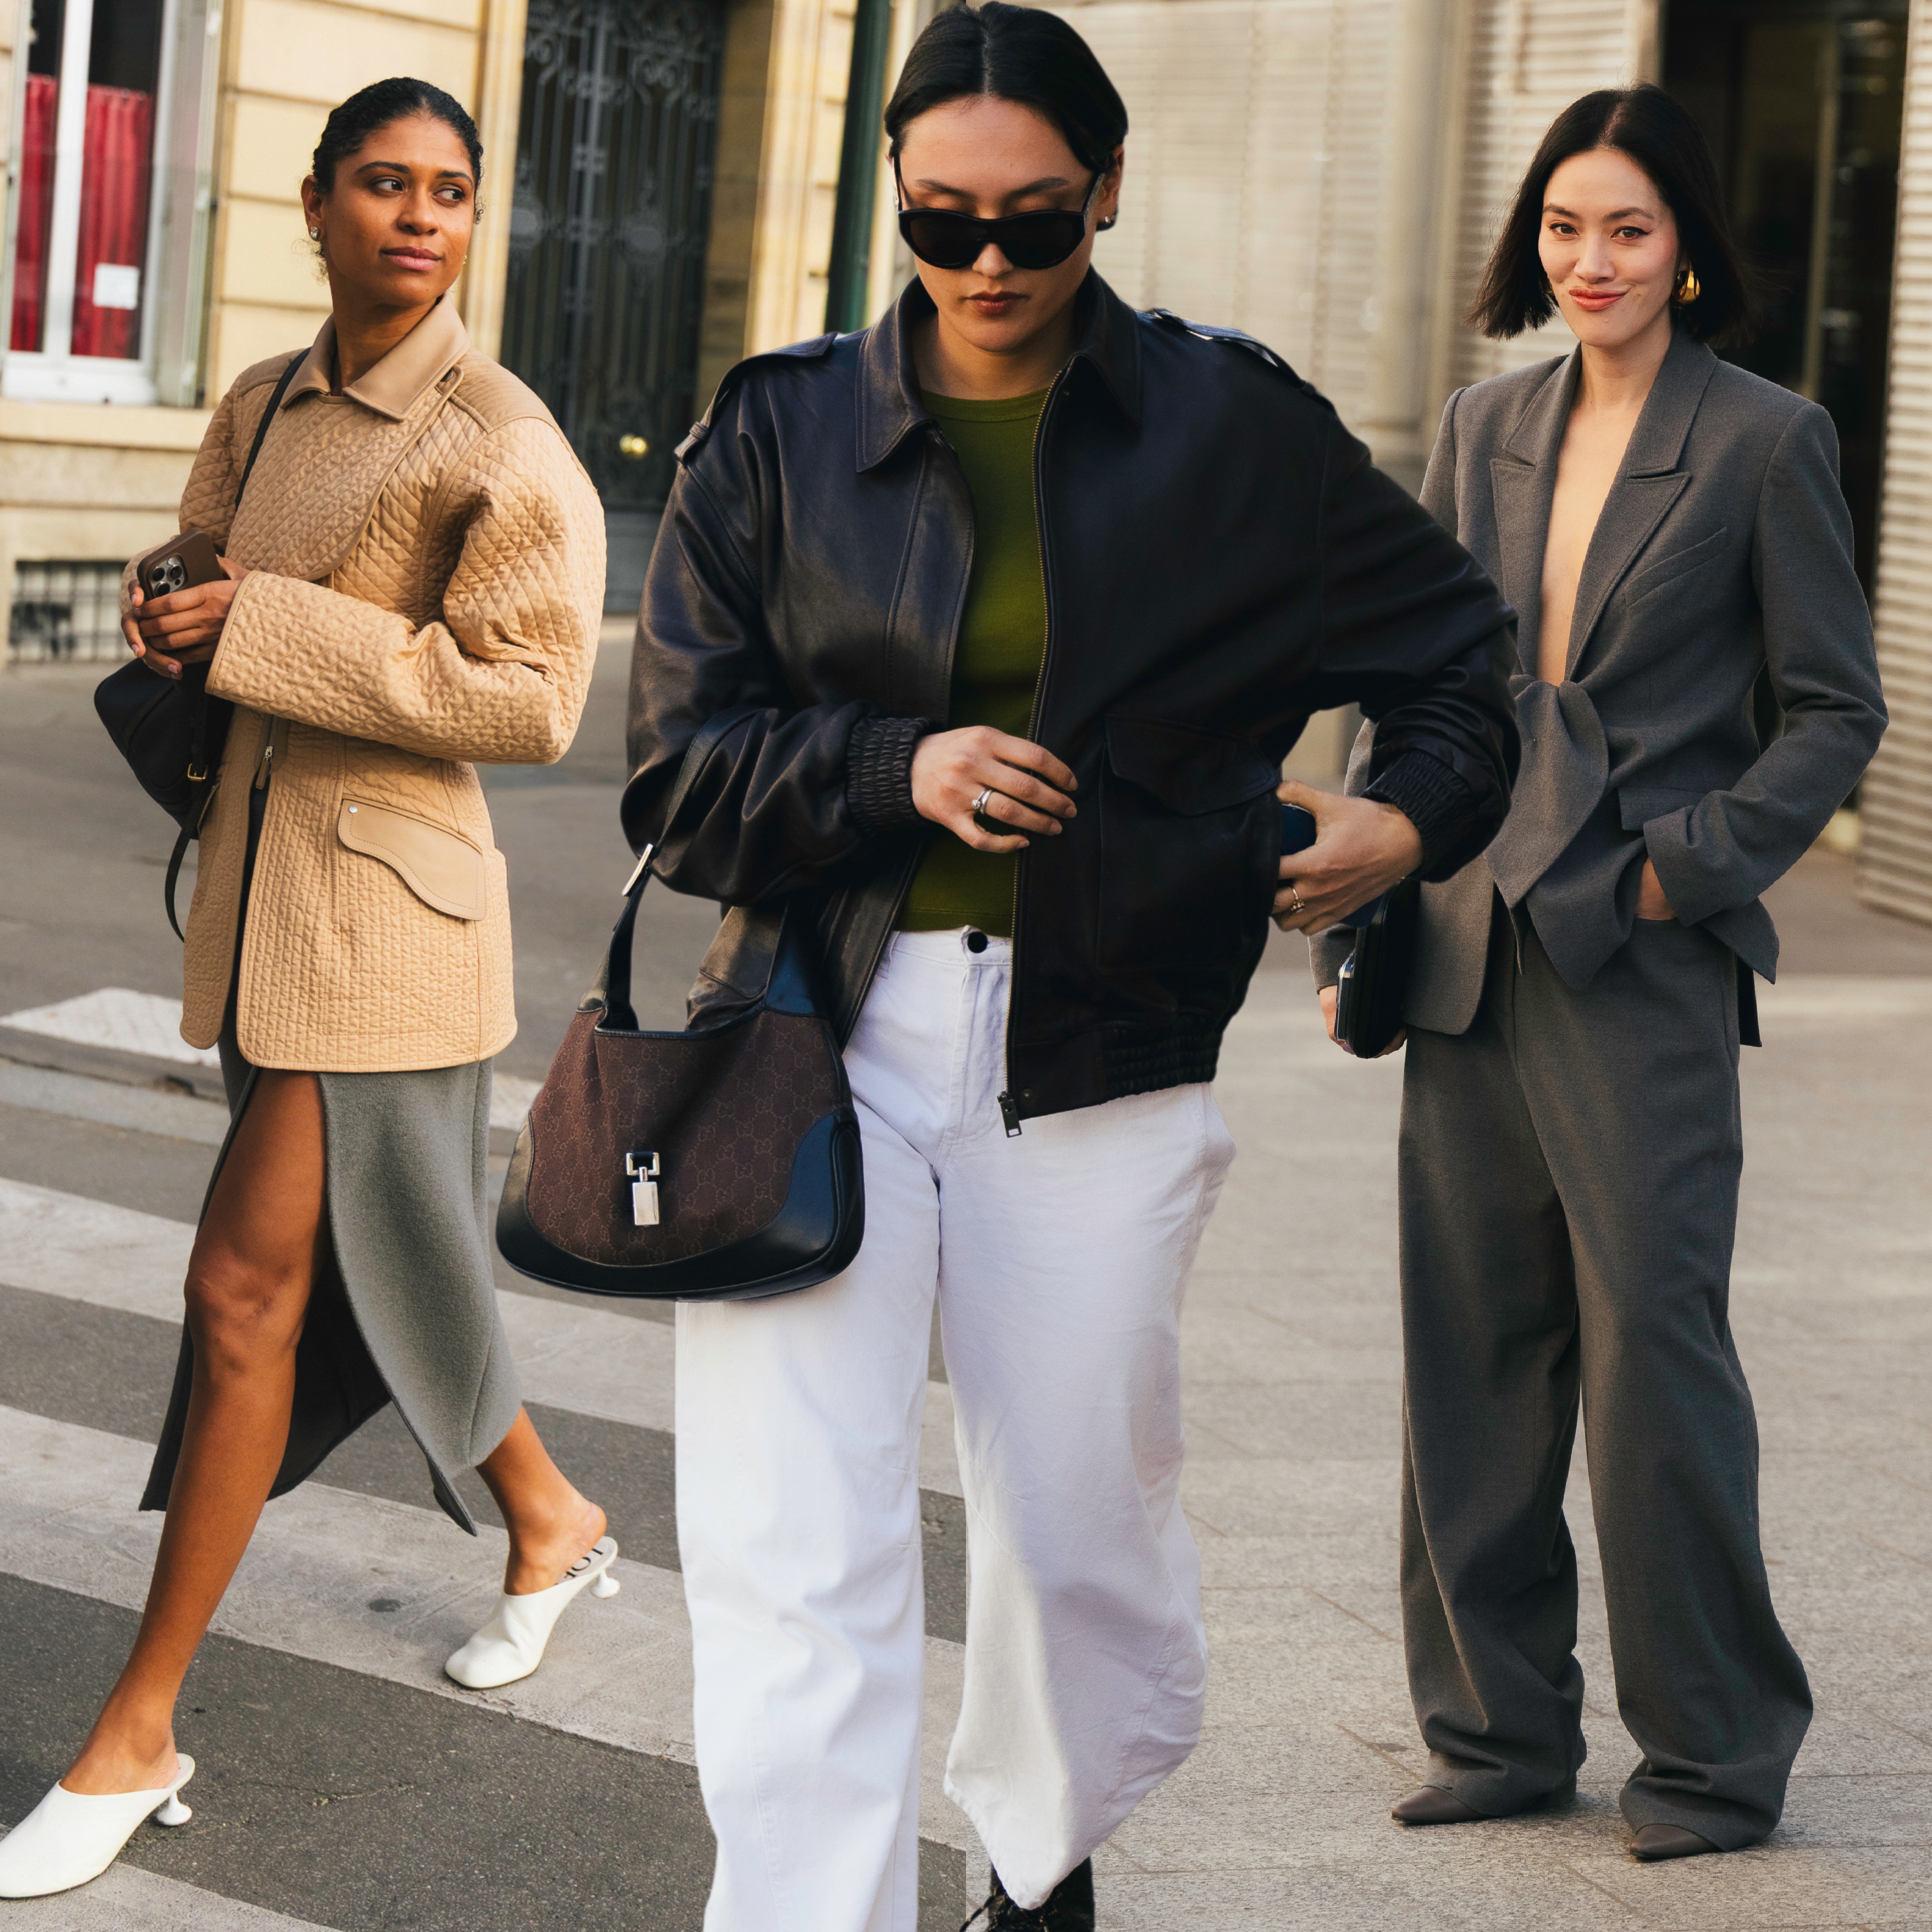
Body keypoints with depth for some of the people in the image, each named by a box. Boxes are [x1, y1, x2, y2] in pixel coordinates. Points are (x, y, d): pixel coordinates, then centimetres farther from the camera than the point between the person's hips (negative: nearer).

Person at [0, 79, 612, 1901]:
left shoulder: (500, 437, -12)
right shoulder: (263, 407, 11)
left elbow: (529, 696, -19)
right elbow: (193, 605, 25)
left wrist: (263, 629, -19)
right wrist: (174, 631, 0)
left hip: (382, 912, -8)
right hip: (253, 885, 8)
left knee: (246, 1286, -8)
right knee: (353, 1265, 19)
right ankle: (547, 1523, 43)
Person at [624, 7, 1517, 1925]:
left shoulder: (1230, 428, 4)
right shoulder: (778, 433, 4)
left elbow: (1456, 643, 18)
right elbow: (679, 767, 2)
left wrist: (1415, 813, 1)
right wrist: (897, 768, -13)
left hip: (1098, 1063, 1)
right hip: (821, 1037, 0)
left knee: (1084, 1530, 13)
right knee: (793, 1554, -9)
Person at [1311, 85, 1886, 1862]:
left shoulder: (1765, 442, -3)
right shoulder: (1485, 429, 11)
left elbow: (1838, 711, 0)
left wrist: (1689, 863, -10)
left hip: (1642, 963, -5)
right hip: (1470, 951, 5)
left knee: (1650, 1335, -3)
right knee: (1470, 1338, 8)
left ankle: (1716, 1748, 12)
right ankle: (1499, 1727, 21)